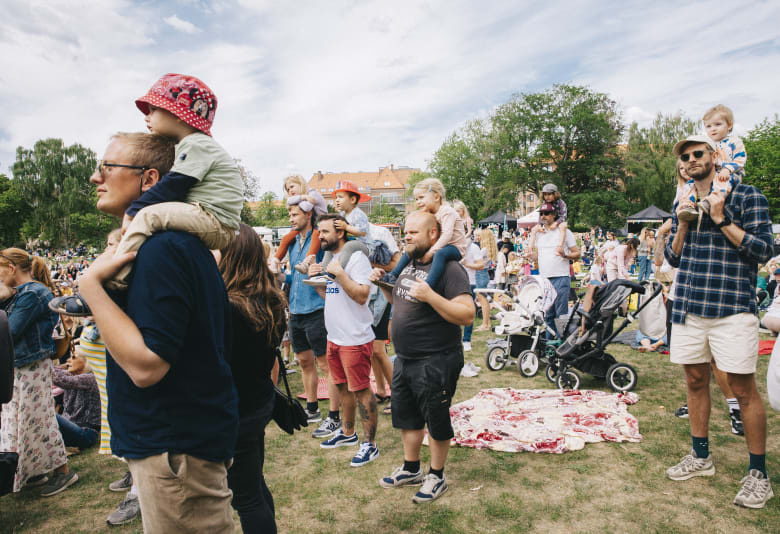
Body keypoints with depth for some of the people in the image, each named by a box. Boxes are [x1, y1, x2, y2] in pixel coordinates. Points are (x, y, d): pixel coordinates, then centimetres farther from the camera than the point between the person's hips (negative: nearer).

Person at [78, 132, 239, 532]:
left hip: (175, 449, -10)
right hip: (186, 435, 10)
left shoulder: (161, 250, -23)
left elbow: (145, 366, -28)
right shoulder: (182, 241, 9)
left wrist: (90, 282, -24)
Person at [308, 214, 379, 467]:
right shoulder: (329, 259, 13)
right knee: (343, 387, 20)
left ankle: (370, 443, 12)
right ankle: (347, 432, 36)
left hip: (355, 339, -9)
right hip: (334, 336, 9)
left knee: (361, 390, 0)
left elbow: (362, 295, -23)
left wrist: (338, 273, -23)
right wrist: (316, 279, 3)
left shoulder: (356, 257, -14)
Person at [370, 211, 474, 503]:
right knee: (406, 417, 21)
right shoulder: (408, 264, 8)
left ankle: (436, 476, 30)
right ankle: (411, 469, 40)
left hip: (435, 362, -8)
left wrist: (430, 296, -34)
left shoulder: (449, 269, -18)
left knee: (436, 422, 10)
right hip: (404, 359, 9)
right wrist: (383, 284, 6)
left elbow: (467, 315, -25)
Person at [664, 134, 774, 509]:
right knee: (695, 382, 12)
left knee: (743, 389, -1)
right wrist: (682, 225, -2)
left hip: (732, 309, -5)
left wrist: (721, 219, -14)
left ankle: (758, 473, 14)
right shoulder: (683, 204, 15)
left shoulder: (747, 196, -1)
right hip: (688, 308, 5)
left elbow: (764, 250, -8)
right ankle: (700, 457, 26)